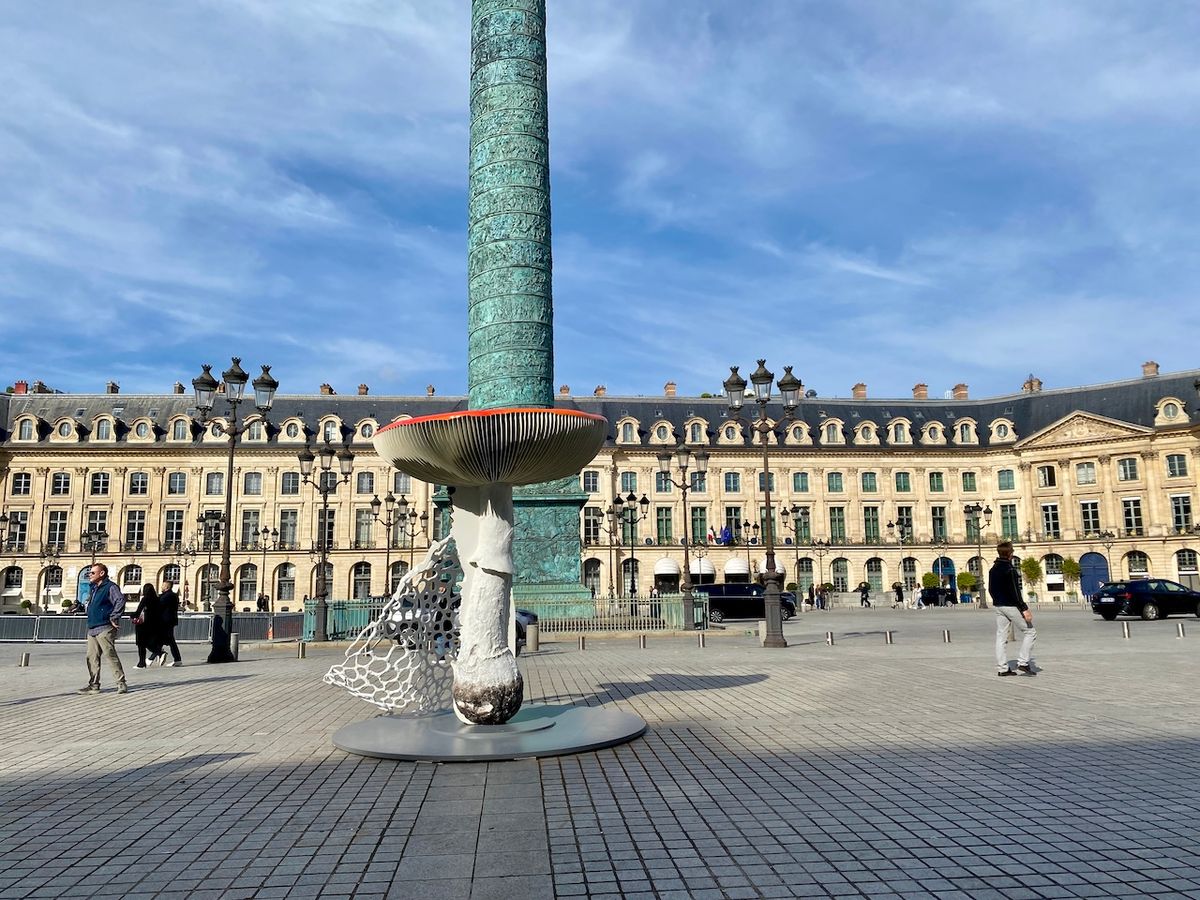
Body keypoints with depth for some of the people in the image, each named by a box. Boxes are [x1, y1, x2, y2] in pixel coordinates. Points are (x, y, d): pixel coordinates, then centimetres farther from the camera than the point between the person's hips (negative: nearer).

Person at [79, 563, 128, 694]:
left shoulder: (110, 587, -9)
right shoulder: (94, 589, 20)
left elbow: (120, 601, -23)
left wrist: (114, 618, -21)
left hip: (105, 629, -9)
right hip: (92, 629, 9)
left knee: (111, 656, -9)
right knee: (92, 658, 8)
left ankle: (121, 683, -6)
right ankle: (93, 685, 14)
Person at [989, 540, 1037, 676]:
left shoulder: (993, 569, 9)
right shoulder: (1009, 570, -17)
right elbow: (1014, 592, -20)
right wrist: (1024, 609, -18)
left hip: (997, 606, 8)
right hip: (1011, 606, -8)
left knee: (1001, 636, 8)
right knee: (1030, 632, 3)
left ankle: (1002, 668, 8)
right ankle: (1023, 662, -3)